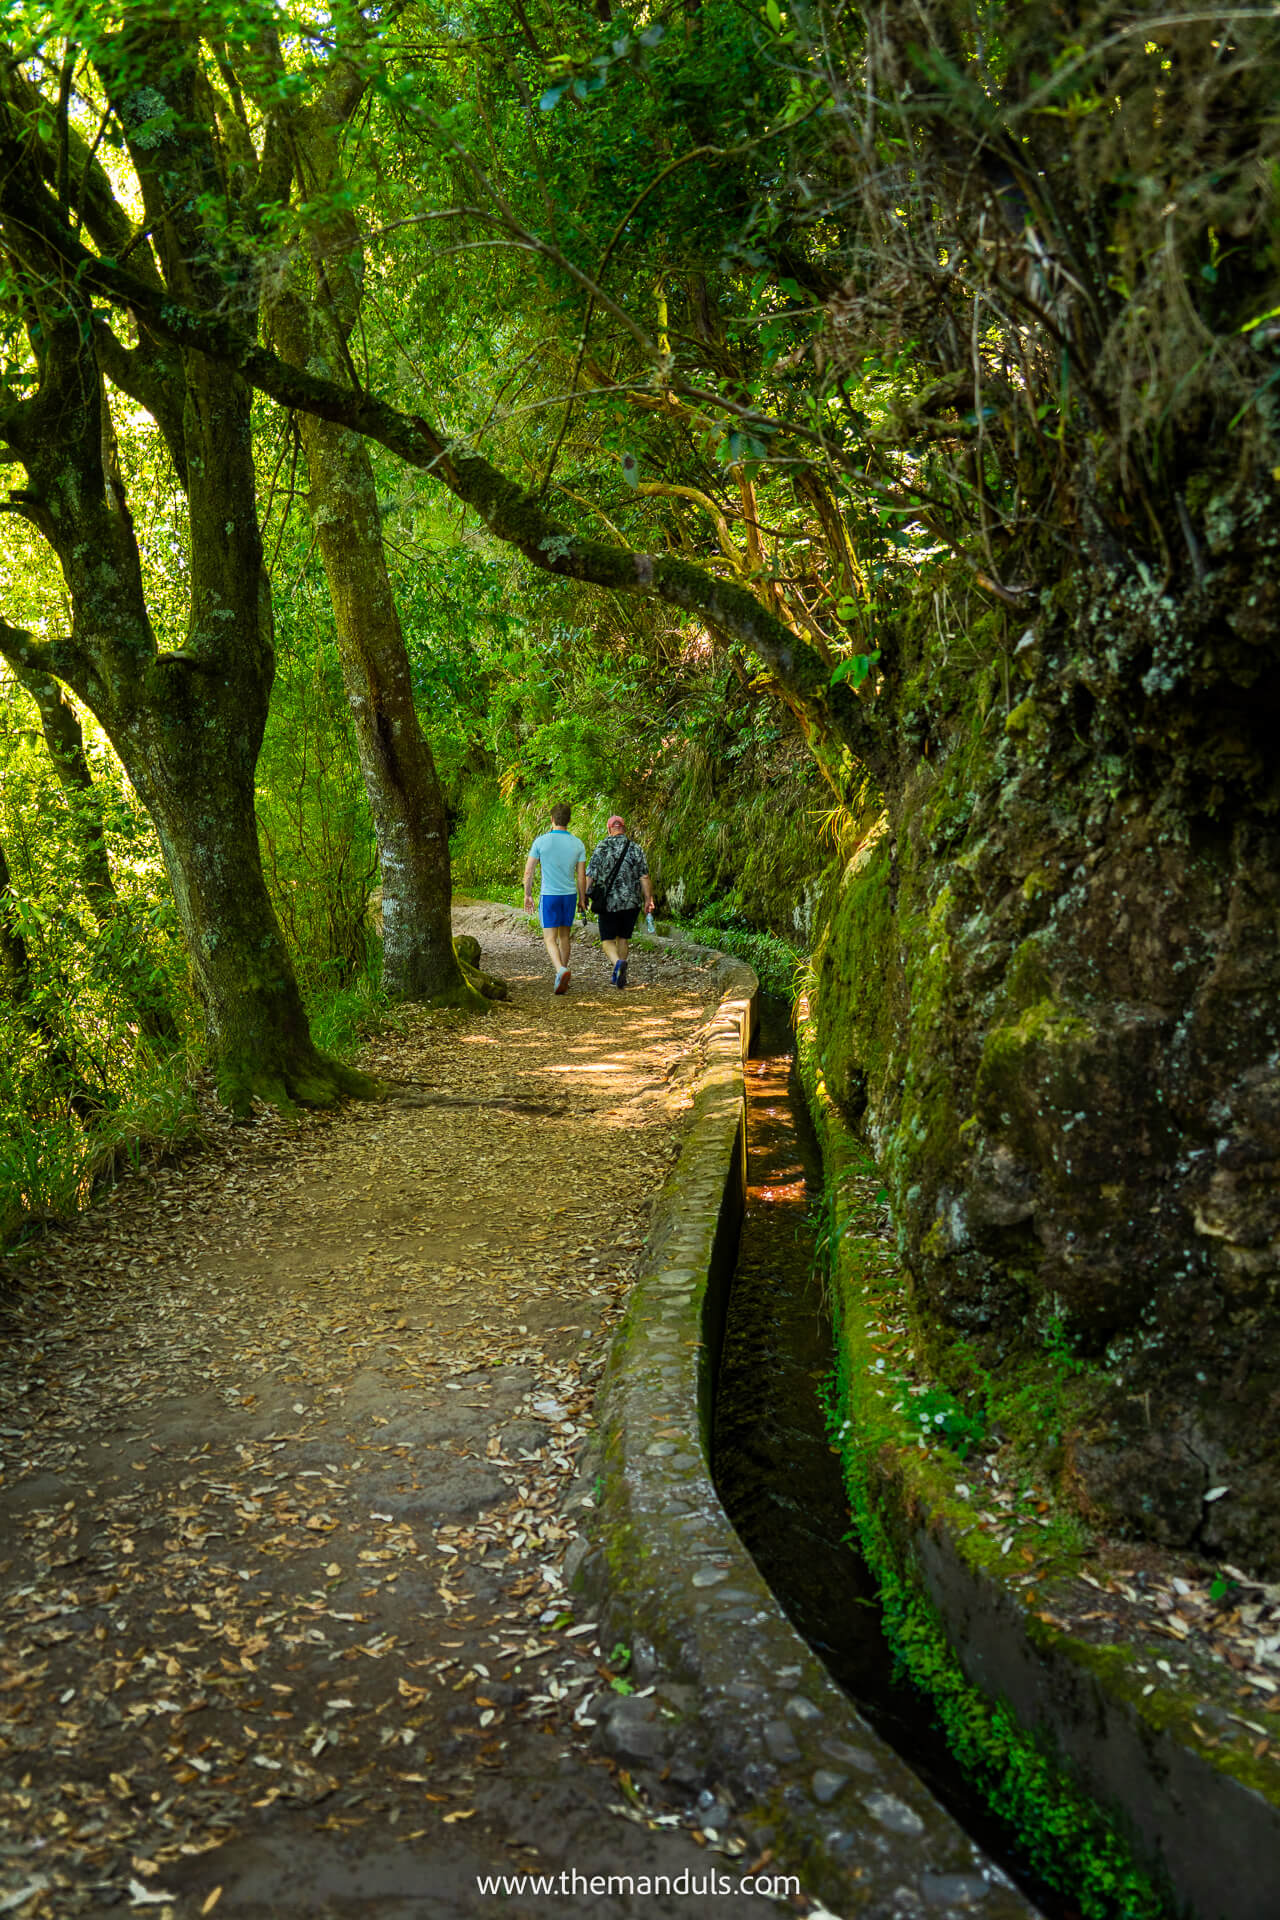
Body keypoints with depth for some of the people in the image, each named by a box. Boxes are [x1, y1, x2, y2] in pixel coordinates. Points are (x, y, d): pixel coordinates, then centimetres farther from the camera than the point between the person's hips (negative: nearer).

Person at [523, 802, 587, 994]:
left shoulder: (541, 841, -8)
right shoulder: (578, 844, -2)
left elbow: (528, 871, -5)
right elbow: (581, 876, 1)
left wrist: (528, 895, 7)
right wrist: (582, 899, 14)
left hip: (549, 895, -3)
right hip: (570, 895, 3)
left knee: (550, 939, -2)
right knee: (564, 936, 16)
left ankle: (561, 971, -27)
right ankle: (562, 979, 22)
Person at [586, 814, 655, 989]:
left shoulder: (601, 848, -5)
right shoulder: (635, 849, -1)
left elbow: (590, 876, -7)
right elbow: (644, 877, -3)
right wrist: (648, 900, 3)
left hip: (608, 903, -2)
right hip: (630, 903, 2)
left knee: (607, 940, 6)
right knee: (623, 938, 16)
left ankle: (618, 962, -23)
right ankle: (619, 975, 17)